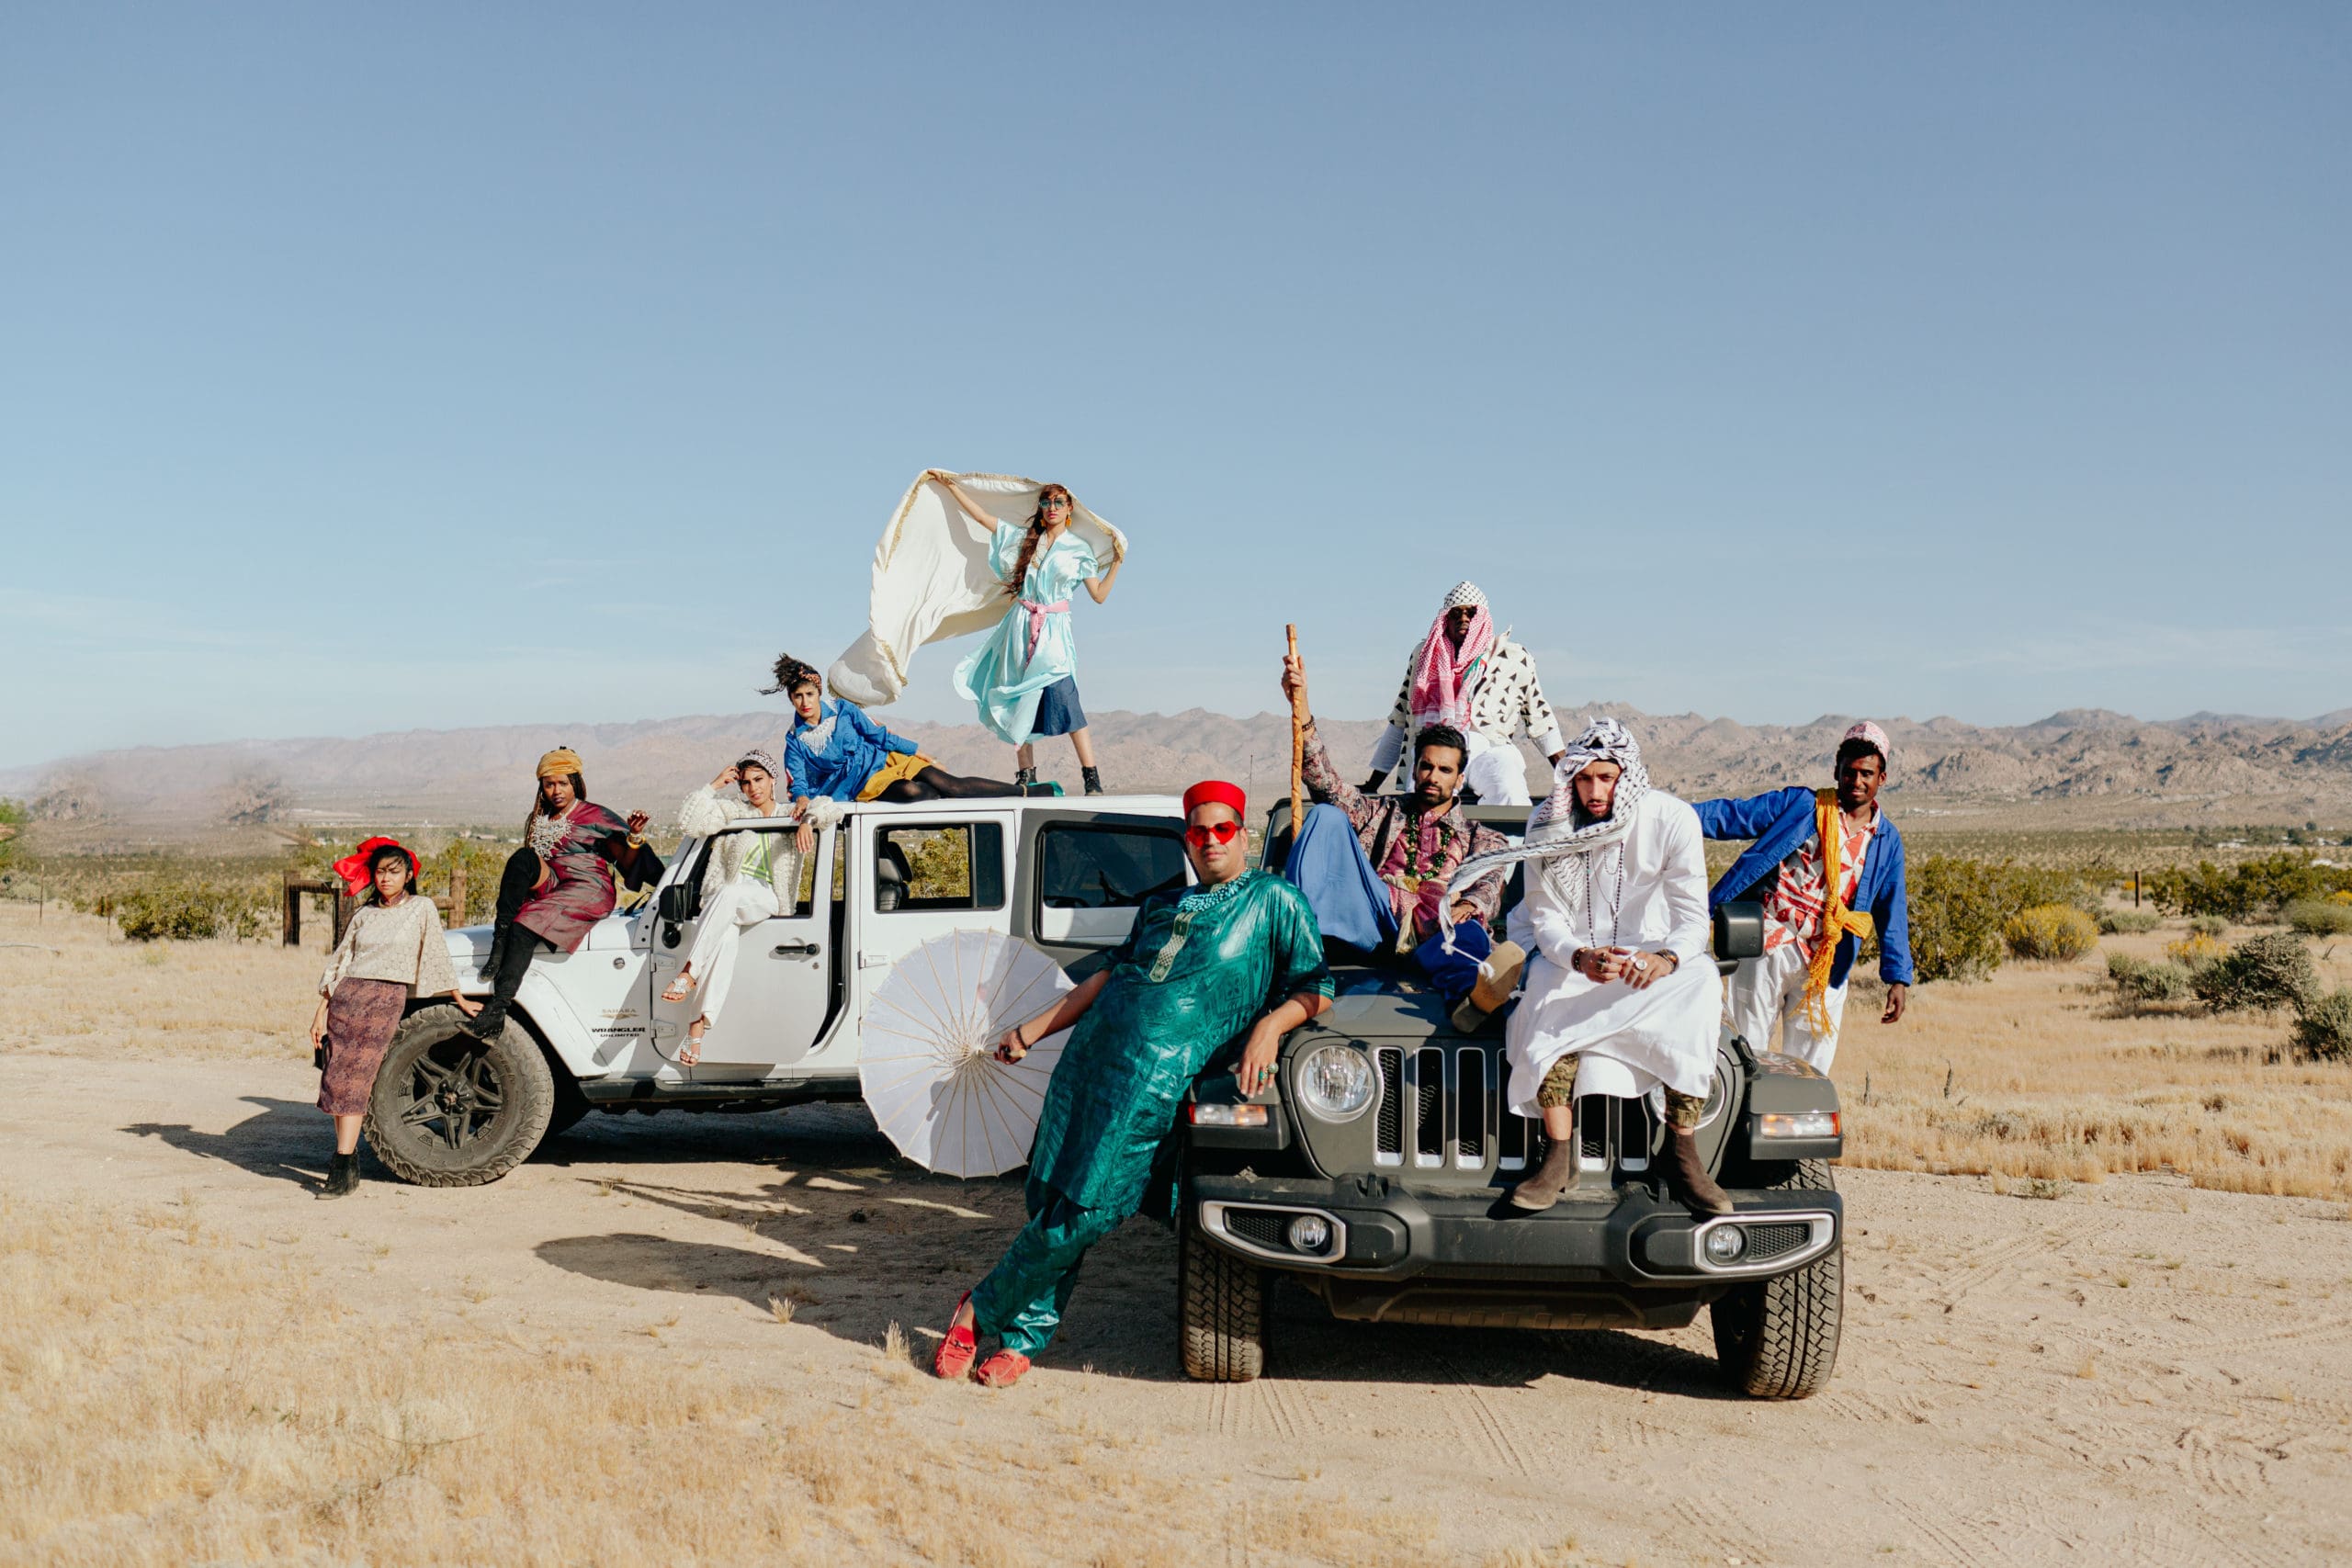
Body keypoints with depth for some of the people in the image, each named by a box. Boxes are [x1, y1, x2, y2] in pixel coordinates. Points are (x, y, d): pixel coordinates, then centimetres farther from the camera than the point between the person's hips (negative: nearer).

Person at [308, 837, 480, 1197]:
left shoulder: (422, 908, 5)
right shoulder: (364, 914, 14)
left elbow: (436, 957, 9)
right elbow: (339, 963, 14)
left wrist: (461, 1001, 11)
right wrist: (322, 1011, 8)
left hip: (387, 999, -4)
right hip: (347, 997, 4)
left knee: (354, 1079, -14)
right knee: (336, 1080, 0)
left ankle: (344, 1170, -16)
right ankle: (347, 1163, 10)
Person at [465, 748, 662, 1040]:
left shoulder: (596, 817, 7)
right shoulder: (538, 820, 23)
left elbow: (628, 863, 2)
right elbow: (528, 866, 26)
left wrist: (634, 836, -17)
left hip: (589, 892, -5)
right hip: (550, 888, 5)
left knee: (524, 928, -30)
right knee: (521, 858, -26)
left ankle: (497, 1010, -39)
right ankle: (499, 942, -34)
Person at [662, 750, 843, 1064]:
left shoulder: (790, 816, 17)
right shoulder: (732, 812, 18)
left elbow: (831, 810, 0)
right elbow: (687, 822, 5)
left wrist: (807, 821, -21)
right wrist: (714, 785, 4)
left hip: (766, 901, -1)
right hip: (724, 902, 1)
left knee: (727, 894, -37)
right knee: (725, 939, -34)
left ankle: (689, 973, -43)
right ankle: (702, 1020, -45)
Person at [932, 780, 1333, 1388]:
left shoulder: (1274, 900, 7)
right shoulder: (1161, 904, 22)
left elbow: (1316, 988, 5)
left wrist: (1270, 1025, -13)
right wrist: (1035, 1029, 24)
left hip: (1158, 1080, -5)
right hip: (1090, 1055, 5)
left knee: (1085, 1213, -8)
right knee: (1048, 1197, 3)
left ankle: (981, 1309, 9)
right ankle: (1024, 1337, 17)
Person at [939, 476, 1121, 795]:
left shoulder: (1079, 550, 6)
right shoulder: (1024, 538, 12)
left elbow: (1099, 594, 4)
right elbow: (981, 516, 16)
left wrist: (1117, 562, -3)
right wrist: (951, 486, 16)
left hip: (1053, 629, -3)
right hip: (1020, 627, 4)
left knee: (1063, 697, -19)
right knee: (1019, 702, 2)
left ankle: (1092, 780, -20)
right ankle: (1026, 776, 10)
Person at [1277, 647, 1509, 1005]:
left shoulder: (1477, 838, 28)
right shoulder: (1383, 812, 29)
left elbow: (1490, 885, 8)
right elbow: (1327, 784, 13)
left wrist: (1467, 906, -19)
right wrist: (1302, 710, -2)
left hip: (1434, 934, -1)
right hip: (1375, 912, 1)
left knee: (1470, 937, -38)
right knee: (1327, 815, -14)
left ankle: (1471, 990, -74)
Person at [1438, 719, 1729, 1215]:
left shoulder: (1672, 819, -14)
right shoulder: (1547, 823, -11)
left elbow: (1694, 918, -17)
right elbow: (1545, 918, -10)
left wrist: (1666, 960, -40)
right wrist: (1580, 957, -33)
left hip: (1652, 954, 0)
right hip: (1571, 953, 0)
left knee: (1700, 983, -32)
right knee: (1549, 999, -33)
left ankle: (1684, 1158, -23)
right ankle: (1558, 1157, -24)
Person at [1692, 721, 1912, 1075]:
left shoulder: (1886, 842, 11)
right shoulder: (1800, 805, 2)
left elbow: (1892, 913, 12)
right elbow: (1733, 816, 0)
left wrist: (1898, 977, 5)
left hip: (1824, 966, 2)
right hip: (1767, 947, -2)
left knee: (1810, 1070, 5)